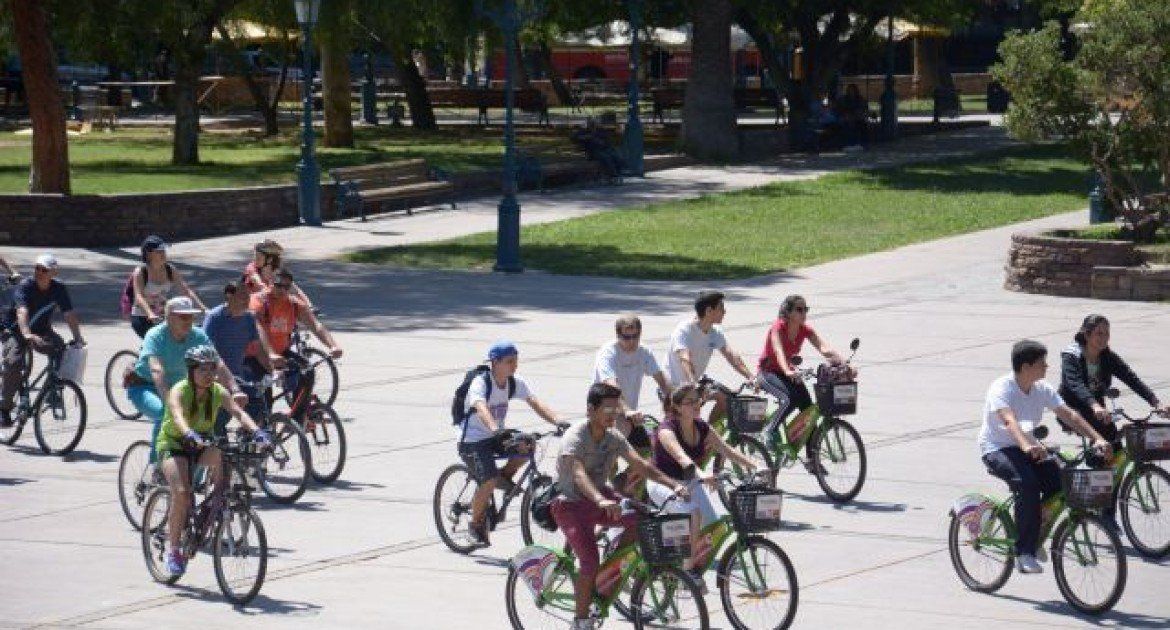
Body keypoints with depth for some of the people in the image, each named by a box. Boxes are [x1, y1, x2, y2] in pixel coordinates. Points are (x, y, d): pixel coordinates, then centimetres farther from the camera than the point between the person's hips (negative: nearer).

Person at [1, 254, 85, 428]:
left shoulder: (58, 288, -11)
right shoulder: (25, 286, -23)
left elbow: (69, 314, -17)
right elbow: (22, 311, -38)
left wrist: (77, 337, -32)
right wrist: (27, 335, -55)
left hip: (41, 330, 4)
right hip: (14, 330, -4)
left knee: (61, 350, -25)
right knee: (14, 362, -28)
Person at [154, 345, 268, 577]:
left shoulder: (217, 392, -10)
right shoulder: (179, 391, -21)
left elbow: (238, 411, -25)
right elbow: (177, 416, -41)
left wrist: (255, 430, -45)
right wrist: (190, 434, -63)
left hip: (201, 445, 4)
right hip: (173, 444, -4)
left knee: (223, 457, -32)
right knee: (182, 493, -27)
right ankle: (173, 547, -12)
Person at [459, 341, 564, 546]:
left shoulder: (516, 383, -3)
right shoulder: (480, 383, -22)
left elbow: (535, 403, -15)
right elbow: (481, 409, -41)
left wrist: (557, 422, -33)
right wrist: (495, 429, -61)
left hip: (496, 437, 6)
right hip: (473, 441, -6)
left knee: (527, 446, -22)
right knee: (489, 481, -25)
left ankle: (505, 476, 6)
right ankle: (476, 524, -2)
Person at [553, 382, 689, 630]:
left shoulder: (614, 438, -2)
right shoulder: (575, 437, -23)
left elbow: (640, 465, -9)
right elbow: (578, 474, -39)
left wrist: (674, 485, -25)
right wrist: (602, 501, -57)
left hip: (601, 498, 7)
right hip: (571, 505, -7)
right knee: (590, 561, -24)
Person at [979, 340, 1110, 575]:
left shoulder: (1042, 389, 1)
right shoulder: (1002, 388, -20)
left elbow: (1068, 415, -5)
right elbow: (1009, 420, -37)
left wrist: (1097, 439, -18)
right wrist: (1027, 446, -56)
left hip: (1029, 447, 7)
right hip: (997, 449, -7)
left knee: (1057, 480, -19)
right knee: (1028, 483, -33)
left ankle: (1035, 538, 2)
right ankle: (1024, 554, -29)